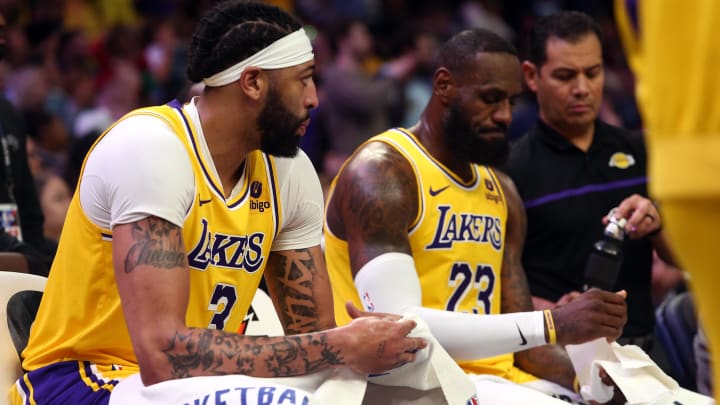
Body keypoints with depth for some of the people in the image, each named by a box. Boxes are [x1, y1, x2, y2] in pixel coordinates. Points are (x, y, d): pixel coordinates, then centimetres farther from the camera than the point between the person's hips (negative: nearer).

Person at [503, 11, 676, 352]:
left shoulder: (639, 153, 14)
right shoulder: (512, 168, -2)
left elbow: (680, 258, 14)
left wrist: (655, 223, -6)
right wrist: (554, 313, -22)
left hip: (637, 347, 7)